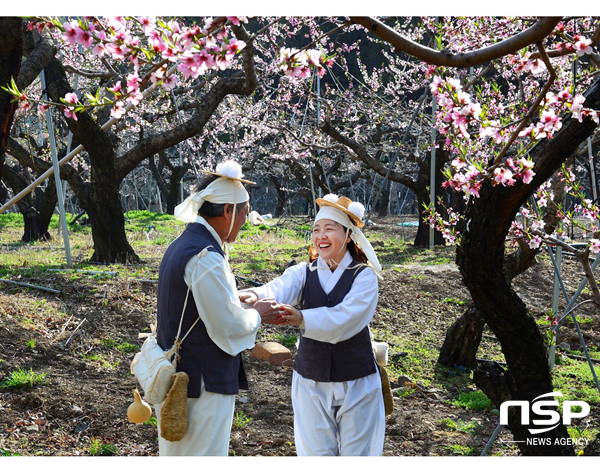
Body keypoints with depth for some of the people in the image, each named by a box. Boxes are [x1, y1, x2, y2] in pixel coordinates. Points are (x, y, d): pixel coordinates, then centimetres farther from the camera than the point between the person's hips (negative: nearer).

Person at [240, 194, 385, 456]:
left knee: (356, 452, 10)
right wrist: (253, 296, -45)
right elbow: (278, 290, -22)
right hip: (311, 382, 3)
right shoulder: (304, 273, 0)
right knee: (317, 453, 13)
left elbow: (345, 318, -26)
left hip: (356, 384, -2)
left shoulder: (363, 275, -9)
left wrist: (302, 319, -41)